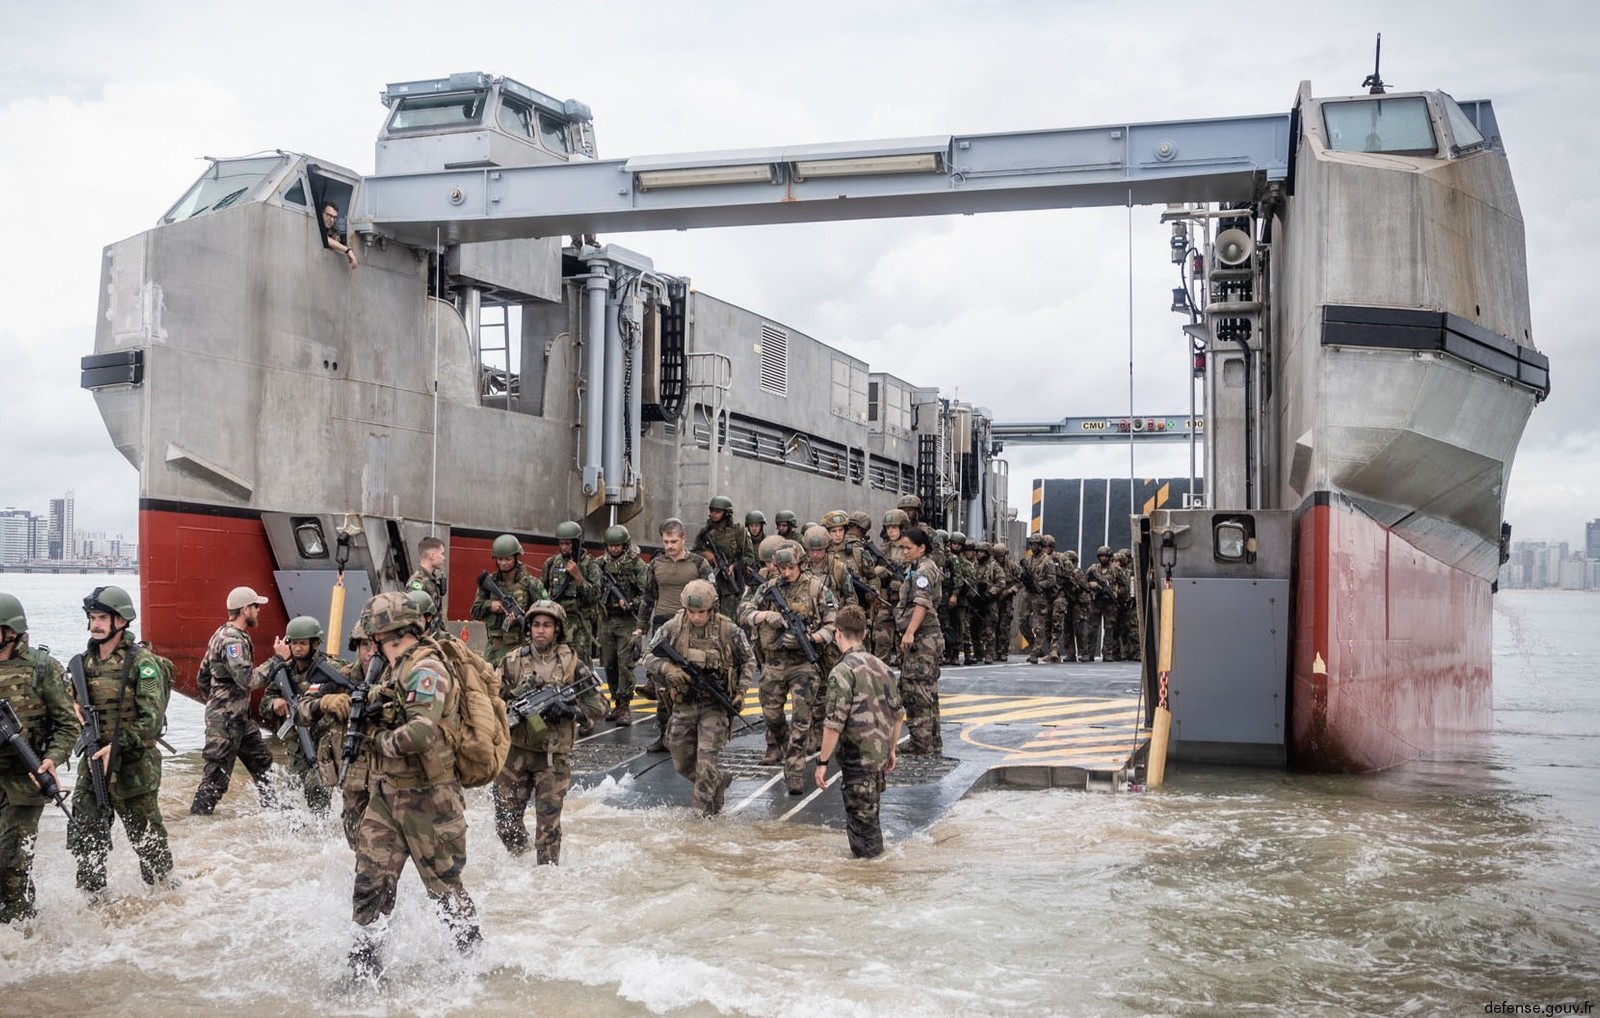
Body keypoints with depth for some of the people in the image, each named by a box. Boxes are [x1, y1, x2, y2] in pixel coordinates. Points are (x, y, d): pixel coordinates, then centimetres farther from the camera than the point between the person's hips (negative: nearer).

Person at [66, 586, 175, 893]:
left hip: (133, 768, -5)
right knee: (86, 839, 10)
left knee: (148, 839, 6)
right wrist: (74, 710, -5)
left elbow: (153, 718, -16)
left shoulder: (141, 662, -11)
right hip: (93, 764, 6)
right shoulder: (82, 662, 7)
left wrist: (116, 745, -22)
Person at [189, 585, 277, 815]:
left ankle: (273, 808, 26)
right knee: (217, 774, -5)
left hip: (238, 717, 11)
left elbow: (203, 677, 18)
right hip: (226, 719, -11)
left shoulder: (223, 634, 13)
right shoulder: (233, 640, -19)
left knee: (261, 760, 17)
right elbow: (247, 680, -28)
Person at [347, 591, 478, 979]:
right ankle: (363, 969, 15)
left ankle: (474, 954, 23)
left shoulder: (425, 669, -18)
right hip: (386, 794, 8)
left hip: (425, 798, -8)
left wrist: (381, 740, -15)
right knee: (371, 882, 6)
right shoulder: (393, 670, 12)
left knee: (443, 884, 5)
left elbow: (421, 732, -31)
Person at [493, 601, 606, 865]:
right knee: (506, 818, 9)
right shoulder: (512, 662, 1)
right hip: (515, 752, 2)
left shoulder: (572, 663, -2)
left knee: (548, 821, -1)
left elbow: (598, 706, -2)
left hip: (554, 756, -2)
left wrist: (570, 710, -19)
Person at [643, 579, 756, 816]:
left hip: (715, 705, -3)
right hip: (683, 705, 3)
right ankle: (720, 780, 39)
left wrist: (741, 691, -4)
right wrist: (667, 670, -22)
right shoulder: (672, 628, -7)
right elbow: (649, 658, -1)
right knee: (683, 764, 14)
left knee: (706, 763, -12)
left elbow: (748, 661, 6)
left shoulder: (729, 631, -9)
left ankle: (704, 813, 1)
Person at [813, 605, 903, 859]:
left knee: (861, 821, 2)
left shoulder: (843, 671, -16)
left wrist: (822, 762, -12)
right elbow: (897, 714, 14)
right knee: (869, 816, 21)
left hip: (856, 759, -7)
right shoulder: (882, 667, 7)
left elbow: (834, 723, -20)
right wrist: (891, 750, 24)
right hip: (879, 756, 7)